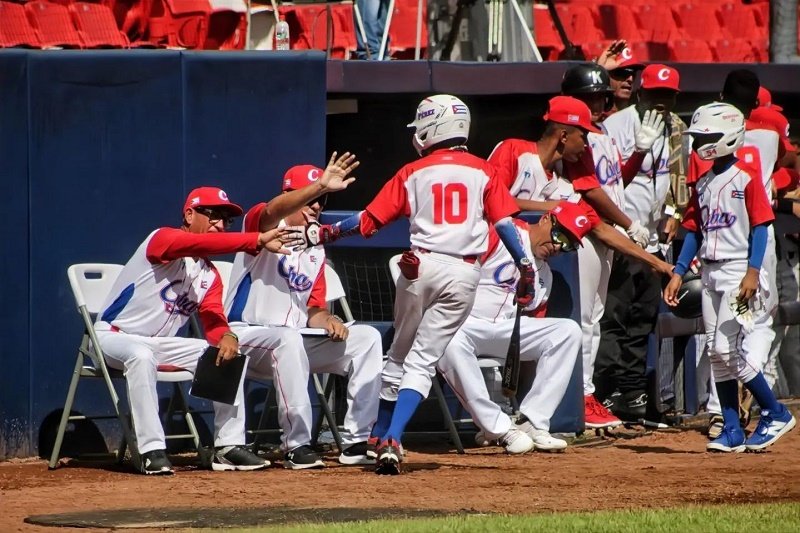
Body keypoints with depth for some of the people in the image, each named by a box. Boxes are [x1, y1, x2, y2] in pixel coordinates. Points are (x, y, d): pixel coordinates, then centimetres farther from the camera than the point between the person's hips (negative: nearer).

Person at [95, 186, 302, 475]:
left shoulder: (210, 275, 10)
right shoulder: (163, 239, -15)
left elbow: (213, 319, -4)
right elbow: (201, 244, -36)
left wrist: (226, 337, -29)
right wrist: (258, 240, -43)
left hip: (162, 345, 8)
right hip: (115, 336, -8)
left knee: (228, 353, -5)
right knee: (141, 355, -40)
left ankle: (229, 446, -5)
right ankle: (153, 451, -37)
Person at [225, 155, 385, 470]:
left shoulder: (316, 250, 16)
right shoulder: (262, 224, -4)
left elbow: (313, 308, 14)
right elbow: (273, 212, -30)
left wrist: (325, 319, -12)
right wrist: (320, 186, -47)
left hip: (297, 343, 7)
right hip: (246, 337, -7)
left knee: (367, 338, -7)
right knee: (288, 338, -39)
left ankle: (356, 442, -12)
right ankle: (297, 446, -36)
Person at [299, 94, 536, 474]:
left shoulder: (413, 173, 5)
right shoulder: (483, 172, 5)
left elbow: (367, 222, 3)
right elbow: (504, 223, -4)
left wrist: (322, 234, 14)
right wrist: (525, 268, -2)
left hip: (421, 267, 0)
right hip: (464, 273, 0)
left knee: (400, 354, 20)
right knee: (423, 361, 2)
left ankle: (380, 436, 27)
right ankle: (392, 441, -13)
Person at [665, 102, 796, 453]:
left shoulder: (746, 177, -8)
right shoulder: (702, 185, 13)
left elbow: (760, 226, -11)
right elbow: (694, 232, 15)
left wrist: (753, 272, -19)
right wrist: (678, 273, 7)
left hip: (739, 270, -8)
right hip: (711, 272, 8)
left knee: (727, 348, -13)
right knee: (716, 351, 5)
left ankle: (775, 414, 0)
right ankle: (732, 431, 8)